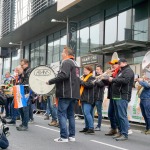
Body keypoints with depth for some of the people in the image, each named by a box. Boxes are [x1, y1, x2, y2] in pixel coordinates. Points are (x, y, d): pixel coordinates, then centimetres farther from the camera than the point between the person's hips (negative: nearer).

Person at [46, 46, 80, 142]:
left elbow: (63, 75, -24)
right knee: (70, 114, 12)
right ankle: (72, 136, 13)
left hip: (66, 93, -9)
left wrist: (50, 81, -16)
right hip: (73, 93, 10)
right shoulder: (74, 63, 21)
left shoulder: (66, 62, -10)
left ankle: (64, 137, -8)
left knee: (62, 114, -6)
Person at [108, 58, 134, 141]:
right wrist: (111, 80, 5)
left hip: (122, 97, -10)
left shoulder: (128, 71, -5)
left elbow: (125, 80, -20)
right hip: (117, 96, 10)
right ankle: (121, 132, 17)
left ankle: (124, 134, -10)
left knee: (122, 115, -12)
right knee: (118, 115, 10)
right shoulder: (121, 71, 25)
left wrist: (113, 80, -12)